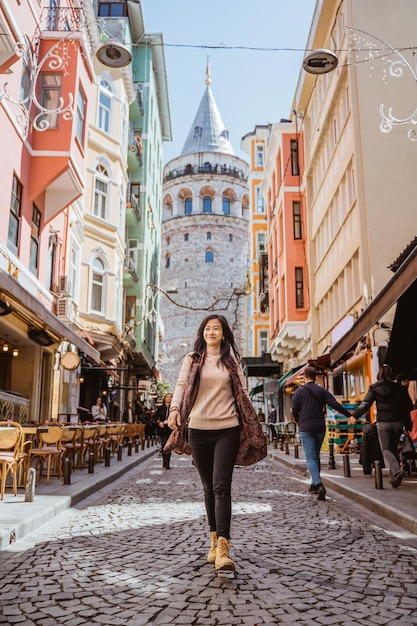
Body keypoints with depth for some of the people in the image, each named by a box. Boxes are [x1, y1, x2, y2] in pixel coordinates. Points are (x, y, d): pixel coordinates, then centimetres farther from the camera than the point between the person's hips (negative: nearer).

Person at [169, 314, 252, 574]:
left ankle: (223, 548, -14)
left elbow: (243, 392, 10)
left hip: (227, 429, -1)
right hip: (198, 429, 1)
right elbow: (182, 384, -5)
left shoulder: (232, 360, 9)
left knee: (221, 486, -11)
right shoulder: (192, 359, 8)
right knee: (209, 487, 11)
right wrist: (175, 408, -24)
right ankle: (215, 539, 24)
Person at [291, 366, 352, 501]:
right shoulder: (322, 391, 5)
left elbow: (294, 410, -1)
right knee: (316, 456, 18)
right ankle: (314, 484, 22)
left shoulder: (299, 391, -1)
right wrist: (350, 415, 1)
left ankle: (319, 485, -23)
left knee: (310, 458, -6)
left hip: (305, 429, -3)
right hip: (320, 428, 3)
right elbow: (335, 405, -3)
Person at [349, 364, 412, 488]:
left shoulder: (375, 388, -1)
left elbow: (366, 403, -14)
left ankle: (397, 470, -24)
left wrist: (355, 415, -21)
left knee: (386, 449, 0)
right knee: (394, 448, 15)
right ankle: (393, 477, 16)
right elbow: (408, 407, 7)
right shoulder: (400, 388, 7)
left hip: (383, 423, -3)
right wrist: (408, 426, 12)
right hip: (398, 422, 3)